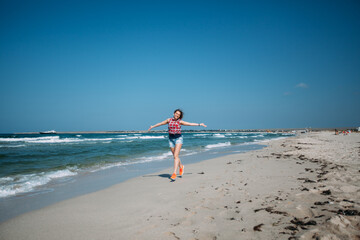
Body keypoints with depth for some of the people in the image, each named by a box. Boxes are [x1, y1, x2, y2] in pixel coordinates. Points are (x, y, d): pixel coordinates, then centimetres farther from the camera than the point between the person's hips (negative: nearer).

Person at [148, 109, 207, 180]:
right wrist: (153, 126, 29)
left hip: (178, 138, -3)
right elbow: (161, 123, 18)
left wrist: (199, 124, -2)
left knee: (176, 156, -15)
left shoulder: (180, 121, -1)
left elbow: (190, 124, 2)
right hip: (171, 139, 3)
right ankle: (181, 167, 40)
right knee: (175, 156, 12)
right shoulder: (169, 120, 5)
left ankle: (174, 173, -19)